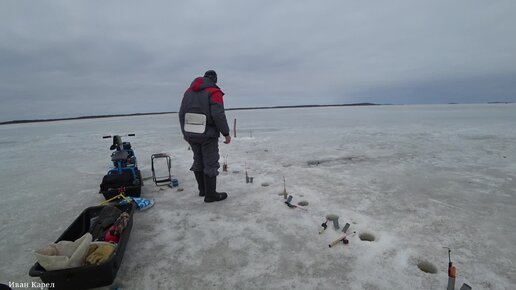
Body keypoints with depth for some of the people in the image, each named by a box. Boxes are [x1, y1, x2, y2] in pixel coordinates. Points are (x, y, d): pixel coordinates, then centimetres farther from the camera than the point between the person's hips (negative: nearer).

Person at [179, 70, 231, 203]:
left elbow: (182, 114, 12)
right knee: (210, 163, 2)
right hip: (208, 134, -6)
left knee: (198, 160, 18)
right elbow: (218, 115, -20)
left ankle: (202, 189, 29)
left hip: (190, 134, 7)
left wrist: (186, 133, 18)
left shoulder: (189, 91, 11)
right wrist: (226, 133, -13)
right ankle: (210, 194, 7)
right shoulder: (214, 92, -9)